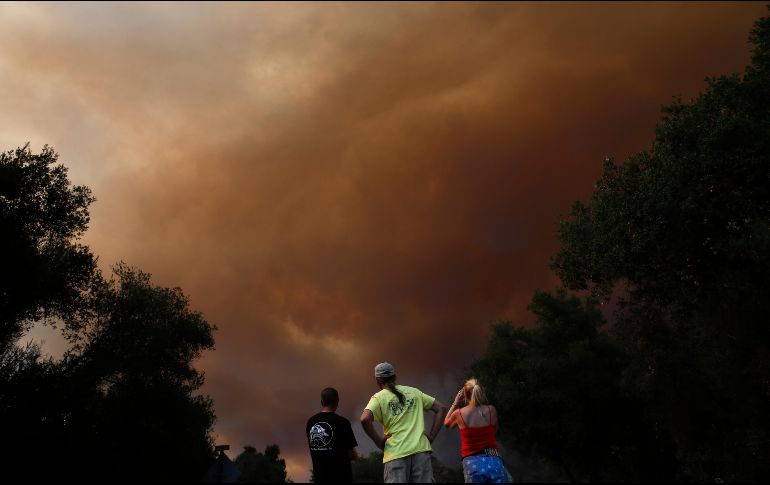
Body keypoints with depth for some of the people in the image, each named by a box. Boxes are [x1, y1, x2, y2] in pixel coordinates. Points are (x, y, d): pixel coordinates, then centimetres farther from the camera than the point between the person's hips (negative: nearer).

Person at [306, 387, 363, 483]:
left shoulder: (311, 422, 1)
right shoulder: (342, 422, -13)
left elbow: (312, 448, 12)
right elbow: (350, 452, -9)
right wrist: (358, 456, 15)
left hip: (319, 476, 5)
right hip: (340, 476, -5)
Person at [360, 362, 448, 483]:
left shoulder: (379, 397, 3)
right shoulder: (414, 392, 15)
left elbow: (365, 419, -15)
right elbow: (441, 408, 15)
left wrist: (379, 441, -3)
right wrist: (431, 437, 13)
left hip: (395, 453, -3)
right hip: (421, 450, 3)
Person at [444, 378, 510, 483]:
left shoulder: (459, 413, -1)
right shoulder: (491, 410, 0)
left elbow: (446, 423, 21)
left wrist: (455, 403, 23)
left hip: (472, 464, 0)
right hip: (494, 461, 1)